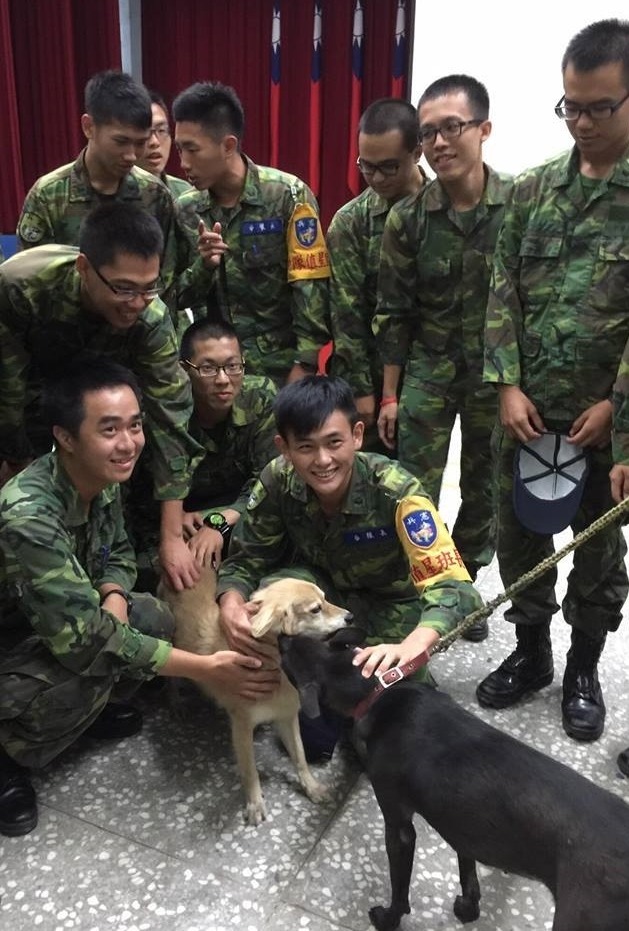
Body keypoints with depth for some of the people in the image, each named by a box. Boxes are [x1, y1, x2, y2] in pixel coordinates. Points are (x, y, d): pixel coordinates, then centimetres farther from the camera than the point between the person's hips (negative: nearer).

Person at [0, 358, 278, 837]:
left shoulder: (102, 479, -12)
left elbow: (117, 552, 6)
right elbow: (83, 640, -37)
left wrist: (113, 597, -19)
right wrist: (207, 668, -36)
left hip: (56, 623, 7)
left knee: (156, 620, -13)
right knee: (86, 675, -31)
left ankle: (98, 705, 14)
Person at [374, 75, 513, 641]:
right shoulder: (406, 219, -4)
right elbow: (394, 312, -1)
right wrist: (389, 394, 0)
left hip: (499, 376, 0)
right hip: (427, 373, 0)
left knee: (484, 492, 12)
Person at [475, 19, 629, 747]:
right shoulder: (531, 191, 5)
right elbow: (503, 295, 3)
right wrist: (508, 386, -5)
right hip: (528, 407, 3)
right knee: (518, 533, 12)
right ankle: (530, 651, 33)